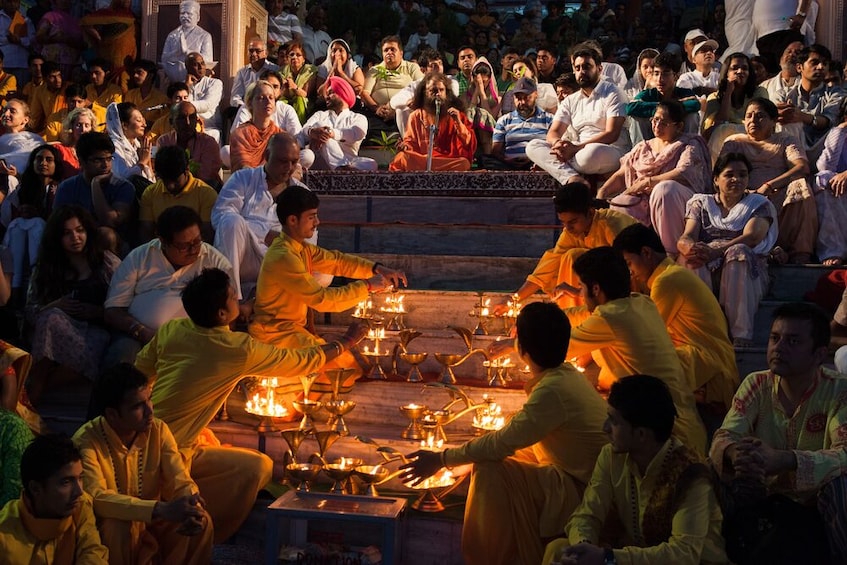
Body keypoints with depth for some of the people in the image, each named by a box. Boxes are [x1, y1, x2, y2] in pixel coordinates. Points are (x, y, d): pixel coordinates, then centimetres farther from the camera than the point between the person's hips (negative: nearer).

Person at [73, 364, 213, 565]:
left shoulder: (158, 430, -9)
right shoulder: (86, 441, -22)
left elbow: (181, 482, -11)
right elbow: (97, 497, -35)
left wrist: (191, 509, -36)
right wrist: (161, 509, -45)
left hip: (151, 521, 4)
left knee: (201, 521, -21)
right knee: (119, 527, -36)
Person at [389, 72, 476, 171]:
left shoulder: (458, 115, 12)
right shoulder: (416, 116, 14)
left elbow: (471, 147, 4)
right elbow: (411, 143, 13)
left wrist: (458, 122, -7)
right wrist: (405, 146, -11)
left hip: (452, 162, 1)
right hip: (422, 161, -1)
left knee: (464, 163, -34)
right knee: (402, 158, -30)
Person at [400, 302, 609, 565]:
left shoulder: (552, 390, -25)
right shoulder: (566, 373, 3)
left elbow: (503, 442, -25)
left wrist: (442, 459, -18)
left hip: (581, 491, -10)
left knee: (490, 471, -23)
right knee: (488, 457, 13)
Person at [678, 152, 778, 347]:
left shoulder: (759, 204, 16)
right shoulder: (701, 203, 21)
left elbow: (752, 237, -7)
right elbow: (686, 237, 3)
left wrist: (715, 252, -26)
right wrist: (691, 248, -26)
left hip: (746, 271, -1)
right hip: (705, 273, 1)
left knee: (738, 251, -34)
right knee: (694, 254, -32)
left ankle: (741, 336, -42)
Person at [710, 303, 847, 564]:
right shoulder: (757, 385, -5)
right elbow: (723, 438, -15)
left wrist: (781, 459, -49)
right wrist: (735, 453, -42)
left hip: (817, 506, -2)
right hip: (768, 500, 3)